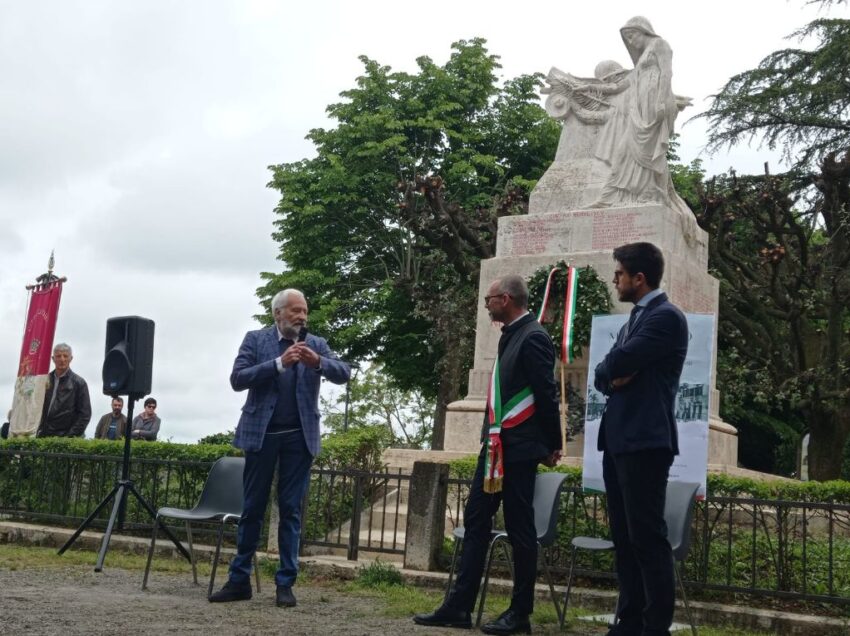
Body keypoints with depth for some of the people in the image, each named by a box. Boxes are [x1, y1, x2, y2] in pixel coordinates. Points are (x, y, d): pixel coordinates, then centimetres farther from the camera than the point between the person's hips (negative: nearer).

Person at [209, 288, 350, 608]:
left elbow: (344, 373, -4)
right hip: (261, 433, -1)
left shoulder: (316, 344, 6)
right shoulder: (256, 339, 2)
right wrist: (279, 363, -19)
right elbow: (237, 379, -9)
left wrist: (317, 361, -23)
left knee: (291, 510, 4)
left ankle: (285, 583, 9)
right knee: (252, 509, 7)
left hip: (299, 437, 1)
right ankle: (239, 580, 14)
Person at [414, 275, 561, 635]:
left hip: (518, 450, -9)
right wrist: (491, 439, 16)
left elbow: (546, 395, -13)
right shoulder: (510, 336, 15)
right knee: (475, 521, 9)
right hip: (495, 447, 9)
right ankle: (459, 607, 14)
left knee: (519, 529, 1)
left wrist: (552, 446, -7)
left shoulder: (533, 338, -13)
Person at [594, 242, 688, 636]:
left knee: (647, 536, -7)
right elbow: (602, 376, 16)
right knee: (624, 537, 10)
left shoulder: (666, 317, -9)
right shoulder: (634, 319, 20)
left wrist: (614, 368, 2)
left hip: (645, 441, -9)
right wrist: (613, 377, -5)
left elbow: (617, 363, -19)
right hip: (618, 441, 9)